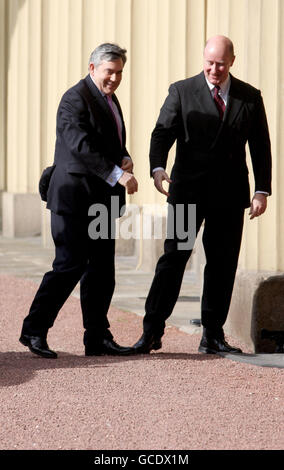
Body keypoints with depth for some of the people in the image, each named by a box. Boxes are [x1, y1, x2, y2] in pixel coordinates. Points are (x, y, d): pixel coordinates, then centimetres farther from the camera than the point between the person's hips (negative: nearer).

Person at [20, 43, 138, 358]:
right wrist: (117, 174, -30)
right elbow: (81, 145, -24)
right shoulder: (75, 99, -12)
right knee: (70, 264, -8)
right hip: (76, 198, -9)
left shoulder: (110, 100, 19)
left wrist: (125, 159, 4)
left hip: (102, 200, 9)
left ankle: (98, 338, 13)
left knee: (102, 269, 8)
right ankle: (34, 330, 2)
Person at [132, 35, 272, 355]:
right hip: (188, 190, -2)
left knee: (223, 264, 6)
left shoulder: (250, 97, 8)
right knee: (174, 257, -5)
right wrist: (158, 167, -24)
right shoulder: (182, 91, 2)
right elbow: (163, 132, -5)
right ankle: (152, 331, -1)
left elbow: (260, 147, 9)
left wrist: (262, 190, 1)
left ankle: (212, 335, 15)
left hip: (229, 195, 2)